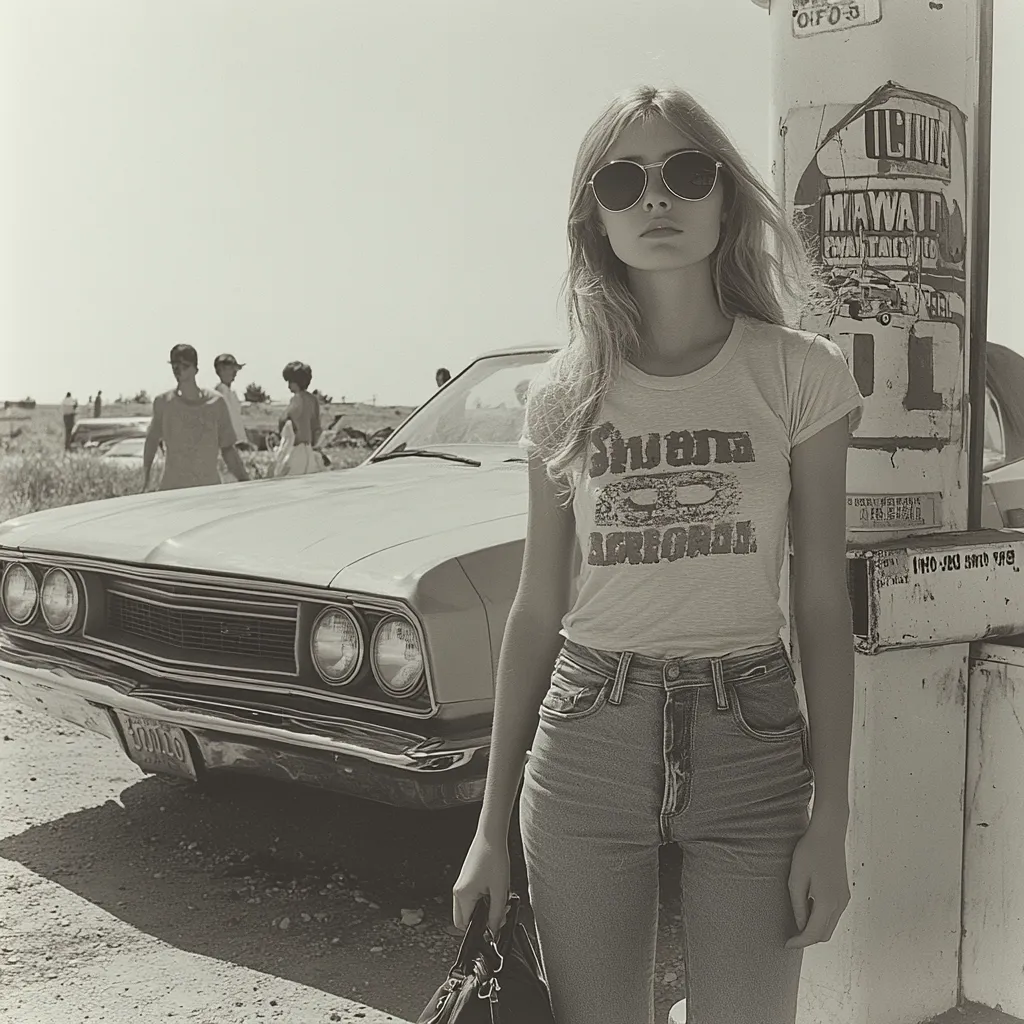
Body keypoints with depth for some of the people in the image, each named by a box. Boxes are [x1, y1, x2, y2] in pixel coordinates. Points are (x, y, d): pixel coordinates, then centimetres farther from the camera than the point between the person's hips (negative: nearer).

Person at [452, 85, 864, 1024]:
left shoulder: (799, 372, -2)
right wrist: (492, 828, 6)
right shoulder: (565, 393, 1)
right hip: (585, 744, 1)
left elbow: (823, 604, 0)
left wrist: (831, 821, -4)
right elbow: (537, 610, 5)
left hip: (751, 742, -1)